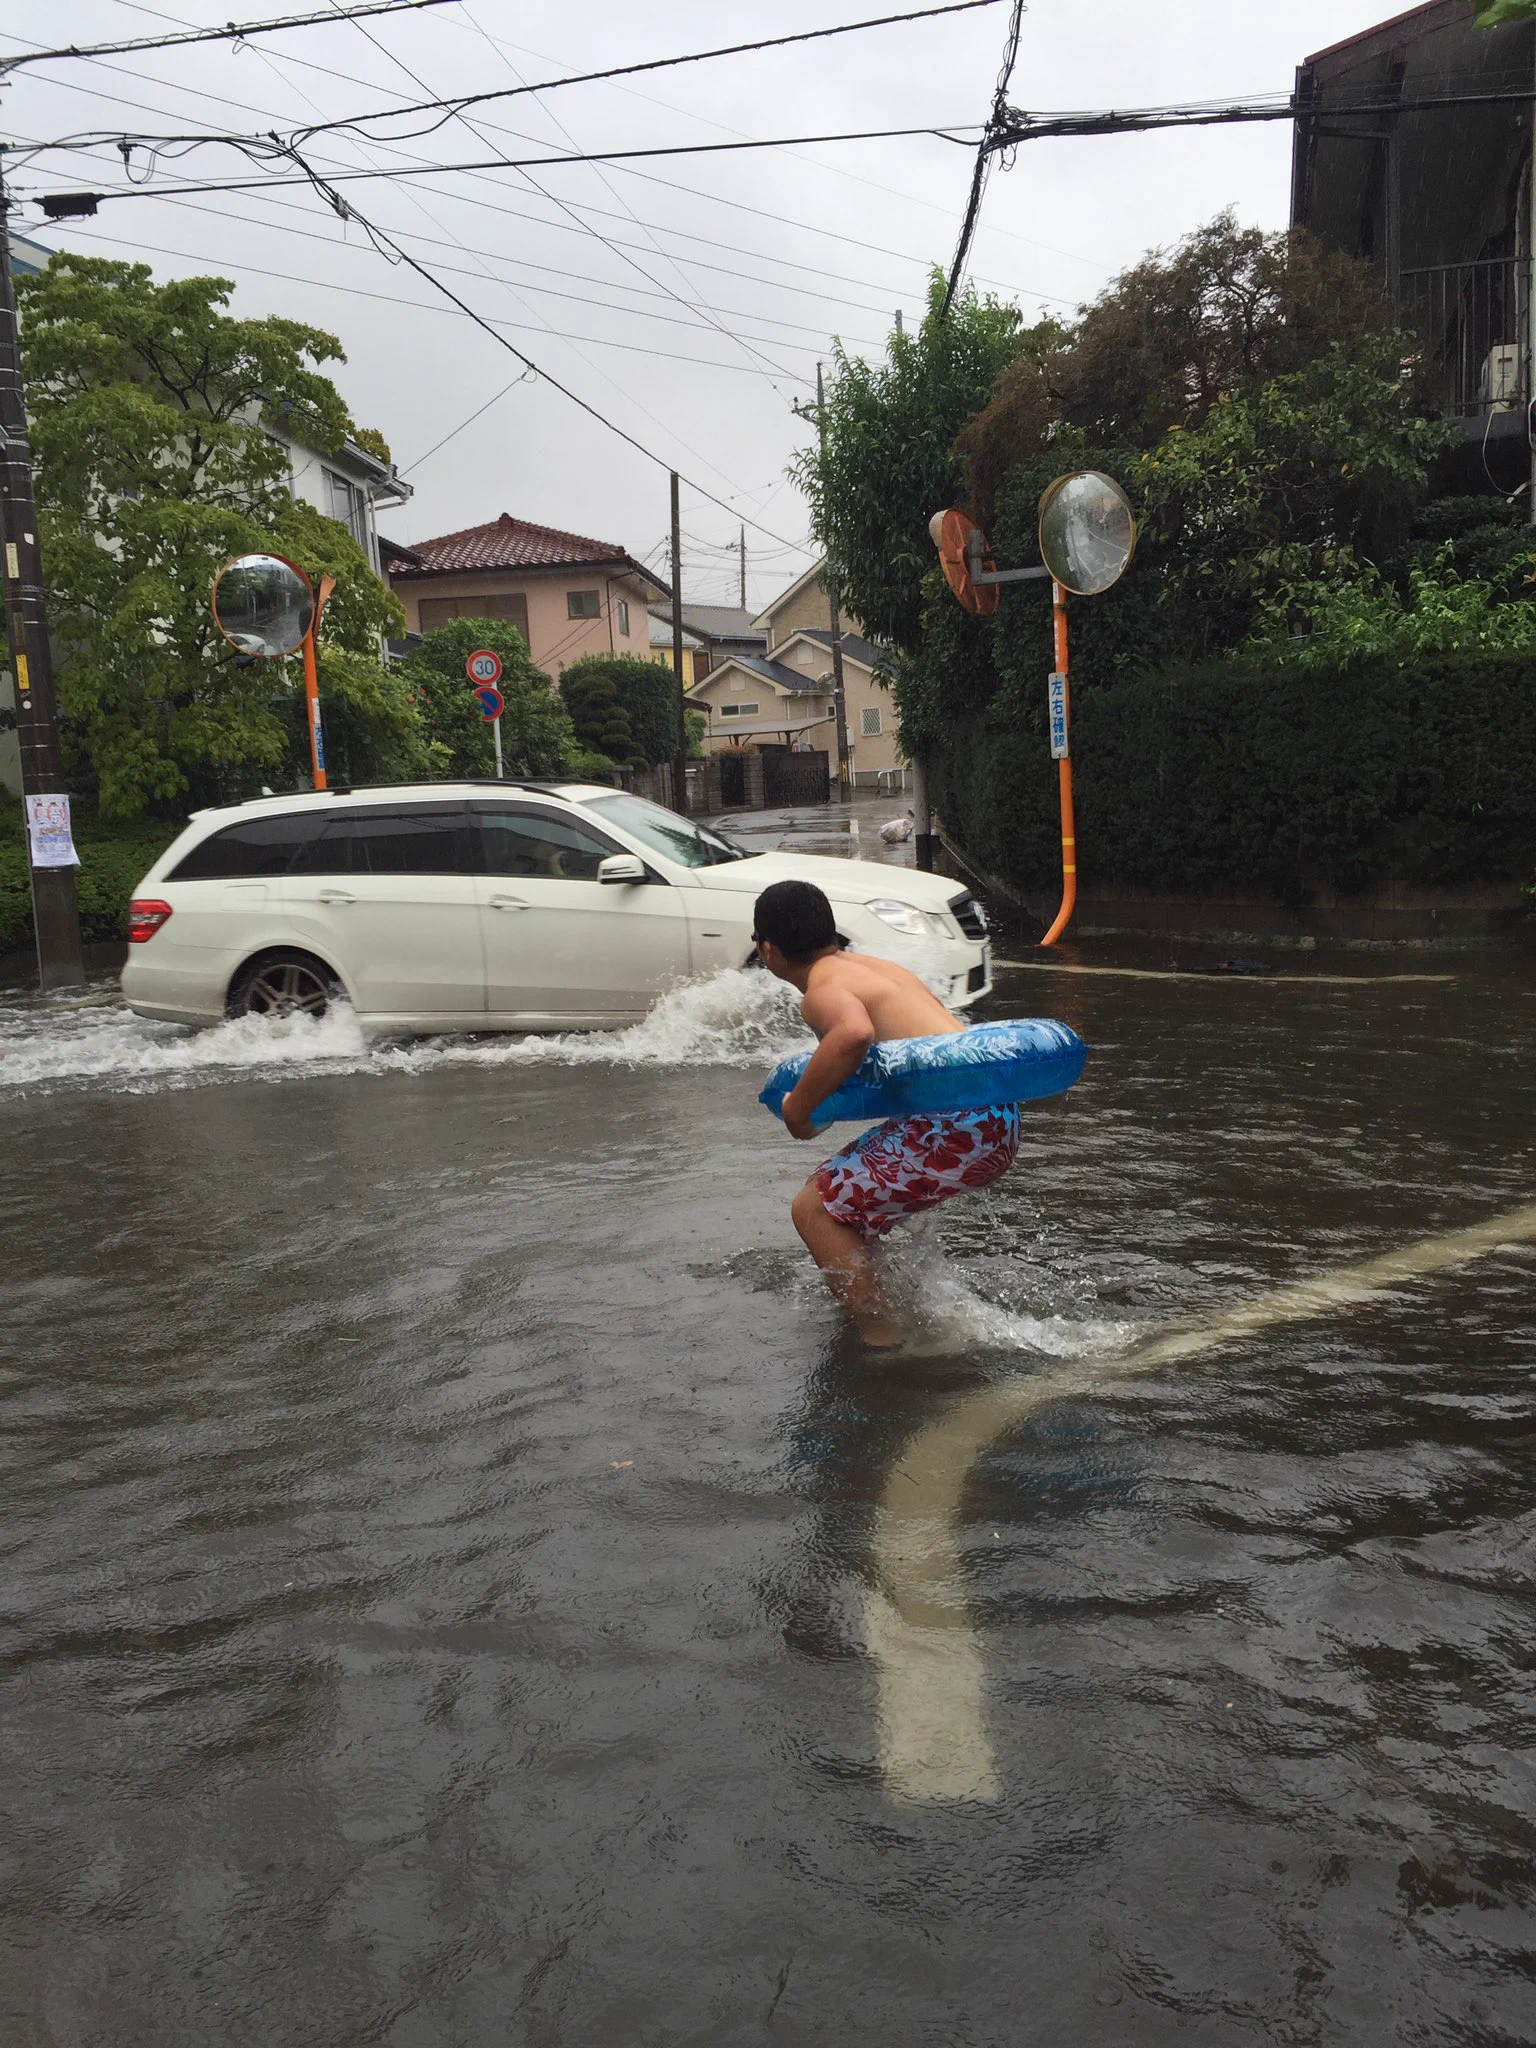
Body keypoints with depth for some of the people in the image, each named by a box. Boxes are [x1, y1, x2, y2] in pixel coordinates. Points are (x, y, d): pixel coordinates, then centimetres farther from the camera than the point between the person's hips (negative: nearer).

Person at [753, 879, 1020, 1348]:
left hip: (958, 1127, -10)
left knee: (815, 1209, -3)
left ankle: (884, 1342, -3)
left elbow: (854, 1033, -32)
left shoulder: (823, 989, -9)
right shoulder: (875, 965, 19)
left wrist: (798, 1106, -17)